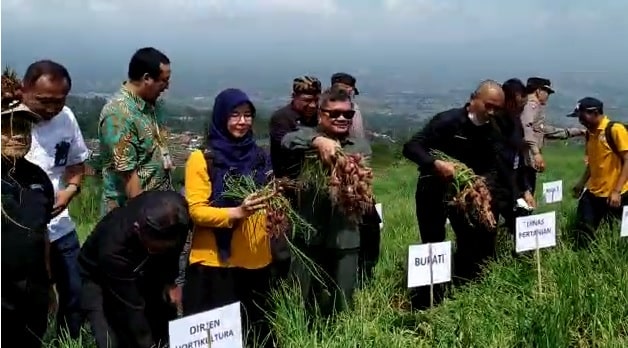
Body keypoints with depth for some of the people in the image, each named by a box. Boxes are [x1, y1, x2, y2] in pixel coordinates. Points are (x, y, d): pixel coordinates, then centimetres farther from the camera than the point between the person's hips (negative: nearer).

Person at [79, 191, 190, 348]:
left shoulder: (174, 220, -28)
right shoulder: (114, 248, -42)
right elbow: (131, 310, -33)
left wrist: (169, 280, -12)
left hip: (143, 271, 5)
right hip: (100, 281, -5)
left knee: (166, 333, 0)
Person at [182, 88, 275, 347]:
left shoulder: (259, 157, 11)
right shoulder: (202, 159, -4)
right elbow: (195, 210, -11)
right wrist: (236, 212, -25)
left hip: (256, 262, 4)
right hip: (214, 263, -4)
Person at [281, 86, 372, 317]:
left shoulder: (361, 147, 8)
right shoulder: (309, 137, 2)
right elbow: (288, 141, -21)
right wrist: (319, 141, -38)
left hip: (345, 238, 2)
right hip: (309, 235, -2)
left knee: (342, 304, 13)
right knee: (302, 301, 9)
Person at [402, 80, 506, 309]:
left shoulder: (491, 132, -1)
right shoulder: (448, 120, -21)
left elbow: (493, 168, -2)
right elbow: (411, 147, -27)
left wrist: (484, 186, -24)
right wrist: (436, 164, -43)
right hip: (434, 192, -6)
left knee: (475, 242, 9)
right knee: (433, 248, -2)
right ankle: (424, 306, 10)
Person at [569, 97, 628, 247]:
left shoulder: (616, 129, -13)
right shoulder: (590, 132, 9)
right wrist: (582, 183, 14)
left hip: (615, 194, -7)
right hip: (593, 192, 7)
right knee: (583, 232, 4)